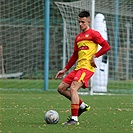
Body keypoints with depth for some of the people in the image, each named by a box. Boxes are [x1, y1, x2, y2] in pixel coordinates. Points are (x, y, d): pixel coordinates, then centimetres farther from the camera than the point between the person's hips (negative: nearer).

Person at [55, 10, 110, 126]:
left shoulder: (93, 34, -2)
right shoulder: (78, 37, 21)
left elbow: (106, 46, -9)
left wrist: (94, 56, -15)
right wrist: (65, 70, 26)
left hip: (87, 67, -9)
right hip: (78, 68, 9)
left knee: (73, 88, -25)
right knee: (61, 88, 5)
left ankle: (74, 119, -27)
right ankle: (82, 106, 17)